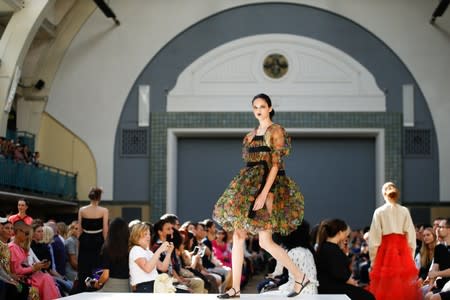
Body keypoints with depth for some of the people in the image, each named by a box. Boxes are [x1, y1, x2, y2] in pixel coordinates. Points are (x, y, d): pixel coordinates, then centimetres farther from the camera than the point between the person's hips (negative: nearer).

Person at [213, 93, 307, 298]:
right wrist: (244, 188, 14)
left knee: (265, 241, -10)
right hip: (249, 186, 8)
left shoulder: (276, 131, -5)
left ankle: (300, 277, 3)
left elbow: (276, 165, -14)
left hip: (267, 186, -8)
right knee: (238, 236, 2)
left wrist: (265, 193, -22)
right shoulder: (252, 134, 17)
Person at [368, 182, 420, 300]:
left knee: (385, 286, 0)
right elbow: (411, 235, 4)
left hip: (385, 249, -2)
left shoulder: (379, 211, -1)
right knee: (405, 283, 5)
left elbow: (374, 237, -1)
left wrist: (373, 259, 5)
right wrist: (410, 256, 12)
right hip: (403, 249, 2)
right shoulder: (405, 211, 3)